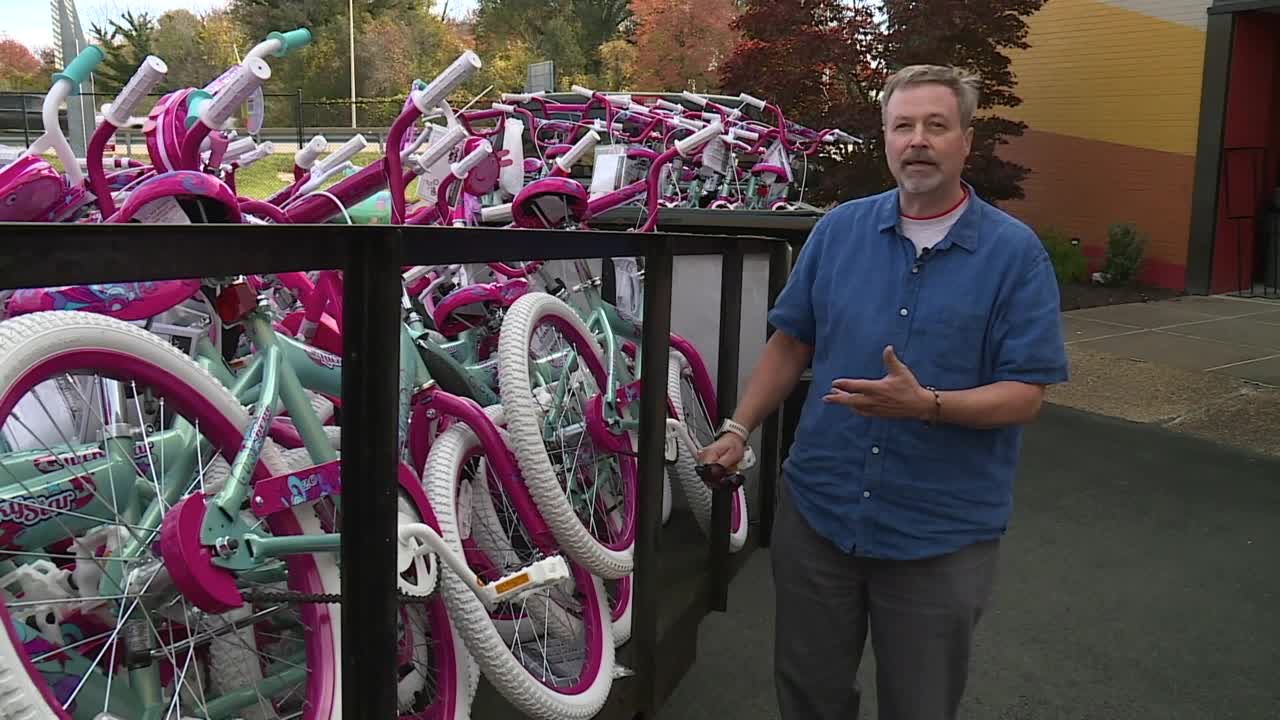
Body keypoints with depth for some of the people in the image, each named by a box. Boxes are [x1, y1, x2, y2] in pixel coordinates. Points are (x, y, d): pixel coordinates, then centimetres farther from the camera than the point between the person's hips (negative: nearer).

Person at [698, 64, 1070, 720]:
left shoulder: (1015, 252, -7)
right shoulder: (839, 229, 2)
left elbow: (1025, 395, -11)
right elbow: (791, 342, 9)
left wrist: (927, 405, -26)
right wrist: (738, 428, 1)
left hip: (942, 535, -2)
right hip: (817, 512, 3)